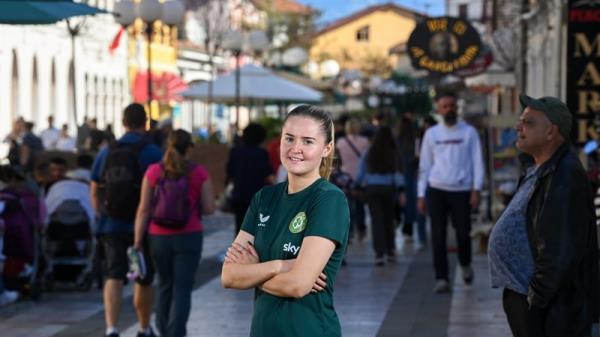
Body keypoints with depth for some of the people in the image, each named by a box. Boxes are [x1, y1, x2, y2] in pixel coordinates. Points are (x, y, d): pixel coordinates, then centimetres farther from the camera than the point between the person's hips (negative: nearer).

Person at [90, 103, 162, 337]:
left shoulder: (106, 153, 6)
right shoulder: (152, 153, -8)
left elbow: (94, 193, 12)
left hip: (112, 227, 3)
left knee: (114, 278, -2)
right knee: (144, 280, 14)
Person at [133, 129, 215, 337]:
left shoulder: (153, 171, -2)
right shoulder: (199, 173, -4)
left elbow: (143, 209, -4)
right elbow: (209, 208, -4)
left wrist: (137, 242, 0)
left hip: (159, 237, 2)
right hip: (189, 237, -2)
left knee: (164, 285, 20)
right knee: (182, 289, -1)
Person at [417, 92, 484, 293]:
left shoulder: (469, 132, 5)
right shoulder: (431, 134, 10)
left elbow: (477, 161, 2)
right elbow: (424, 165, 12)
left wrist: (476, 189, -9)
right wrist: (421, 195, 7)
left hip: (461, 190, -1)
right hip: (436, 190, 1)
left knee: (463, 233, 2)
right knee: (438, 237, -3)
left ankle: (465, 264, 31)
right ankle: (441, 279, 0)